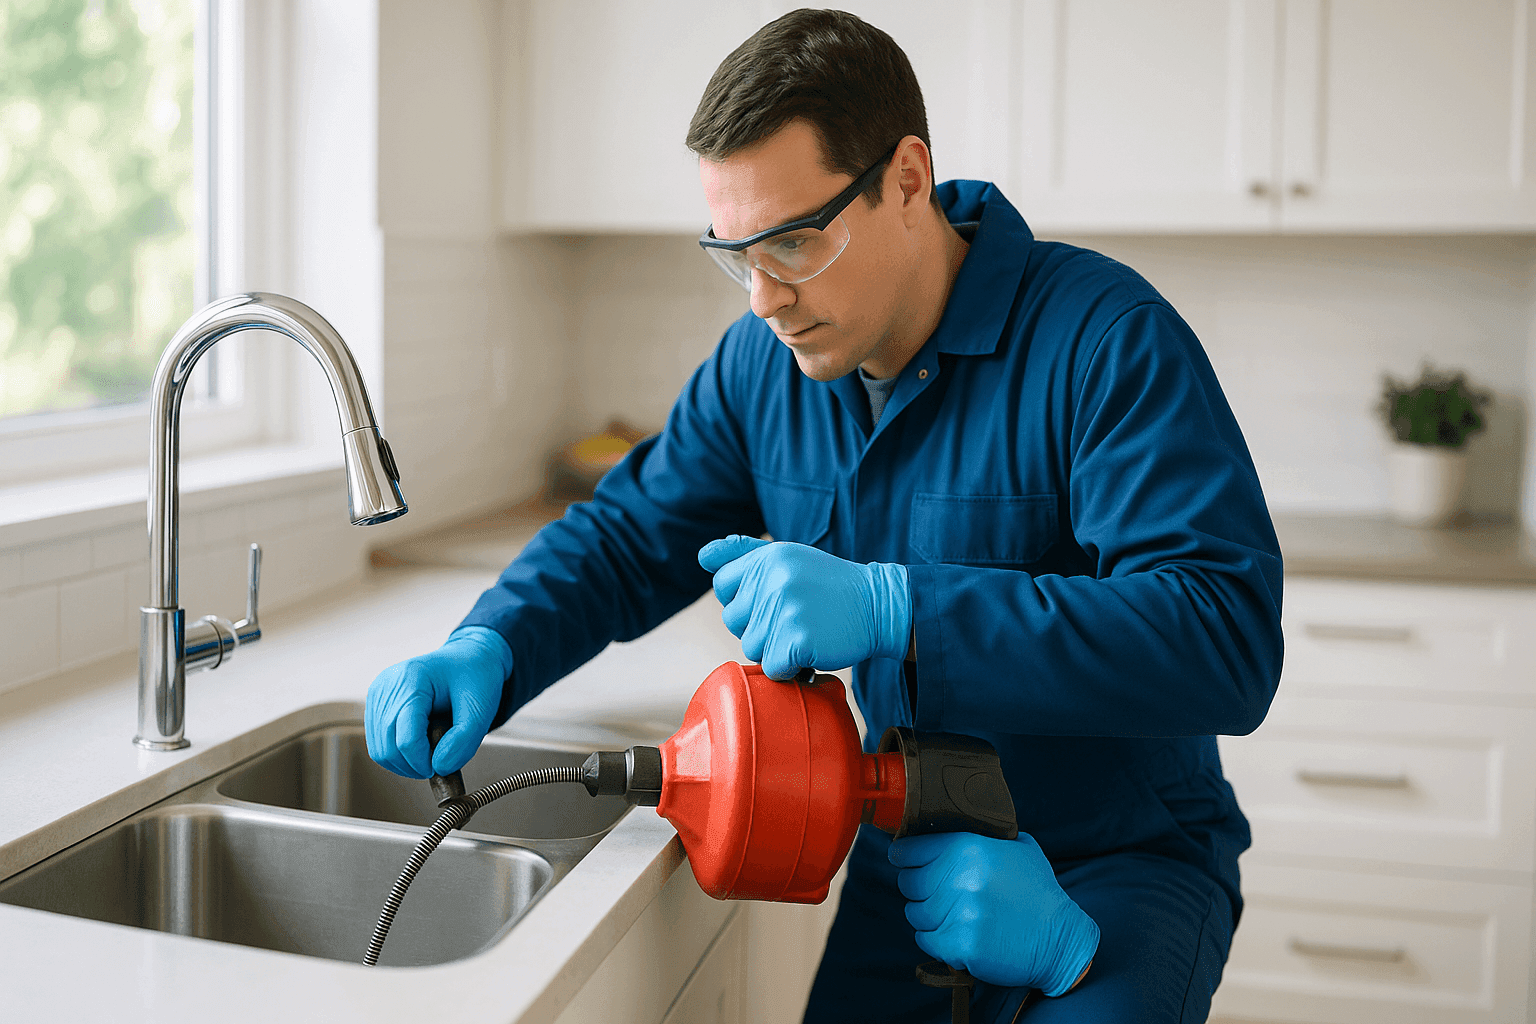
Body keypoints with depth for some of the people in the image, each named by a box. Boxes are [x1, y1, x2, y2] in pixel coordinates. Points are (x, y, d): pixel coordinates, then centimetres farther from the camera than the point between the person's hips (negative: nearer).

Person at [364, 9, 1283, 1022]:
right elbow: (630, 534, 8)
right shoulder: (763, 364, -1)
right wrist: (487, 651, -14)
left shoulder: (1104, 338, -21)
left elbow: (1229, 637, -31)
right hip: (909, 860, 5)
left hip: (1126, 858, -4)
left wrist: (893, 611, -38)